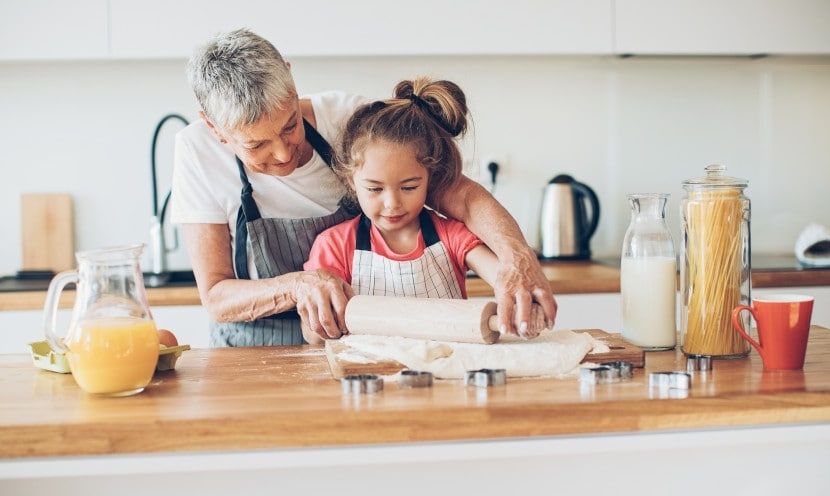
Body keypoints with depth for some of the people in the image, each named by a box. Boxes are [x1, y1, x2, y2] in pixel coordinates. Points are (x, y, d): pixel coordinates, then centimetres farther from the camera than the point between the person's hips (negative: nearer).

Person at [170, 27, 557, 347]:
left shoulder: (348, 117, -14)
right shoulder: (198, 151, -15)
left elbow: (458, 193, -19)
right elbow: (215, 297, -11)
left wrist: (517, 257, -38)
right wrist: (295, 285, -30)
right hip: (255, 350, 0)